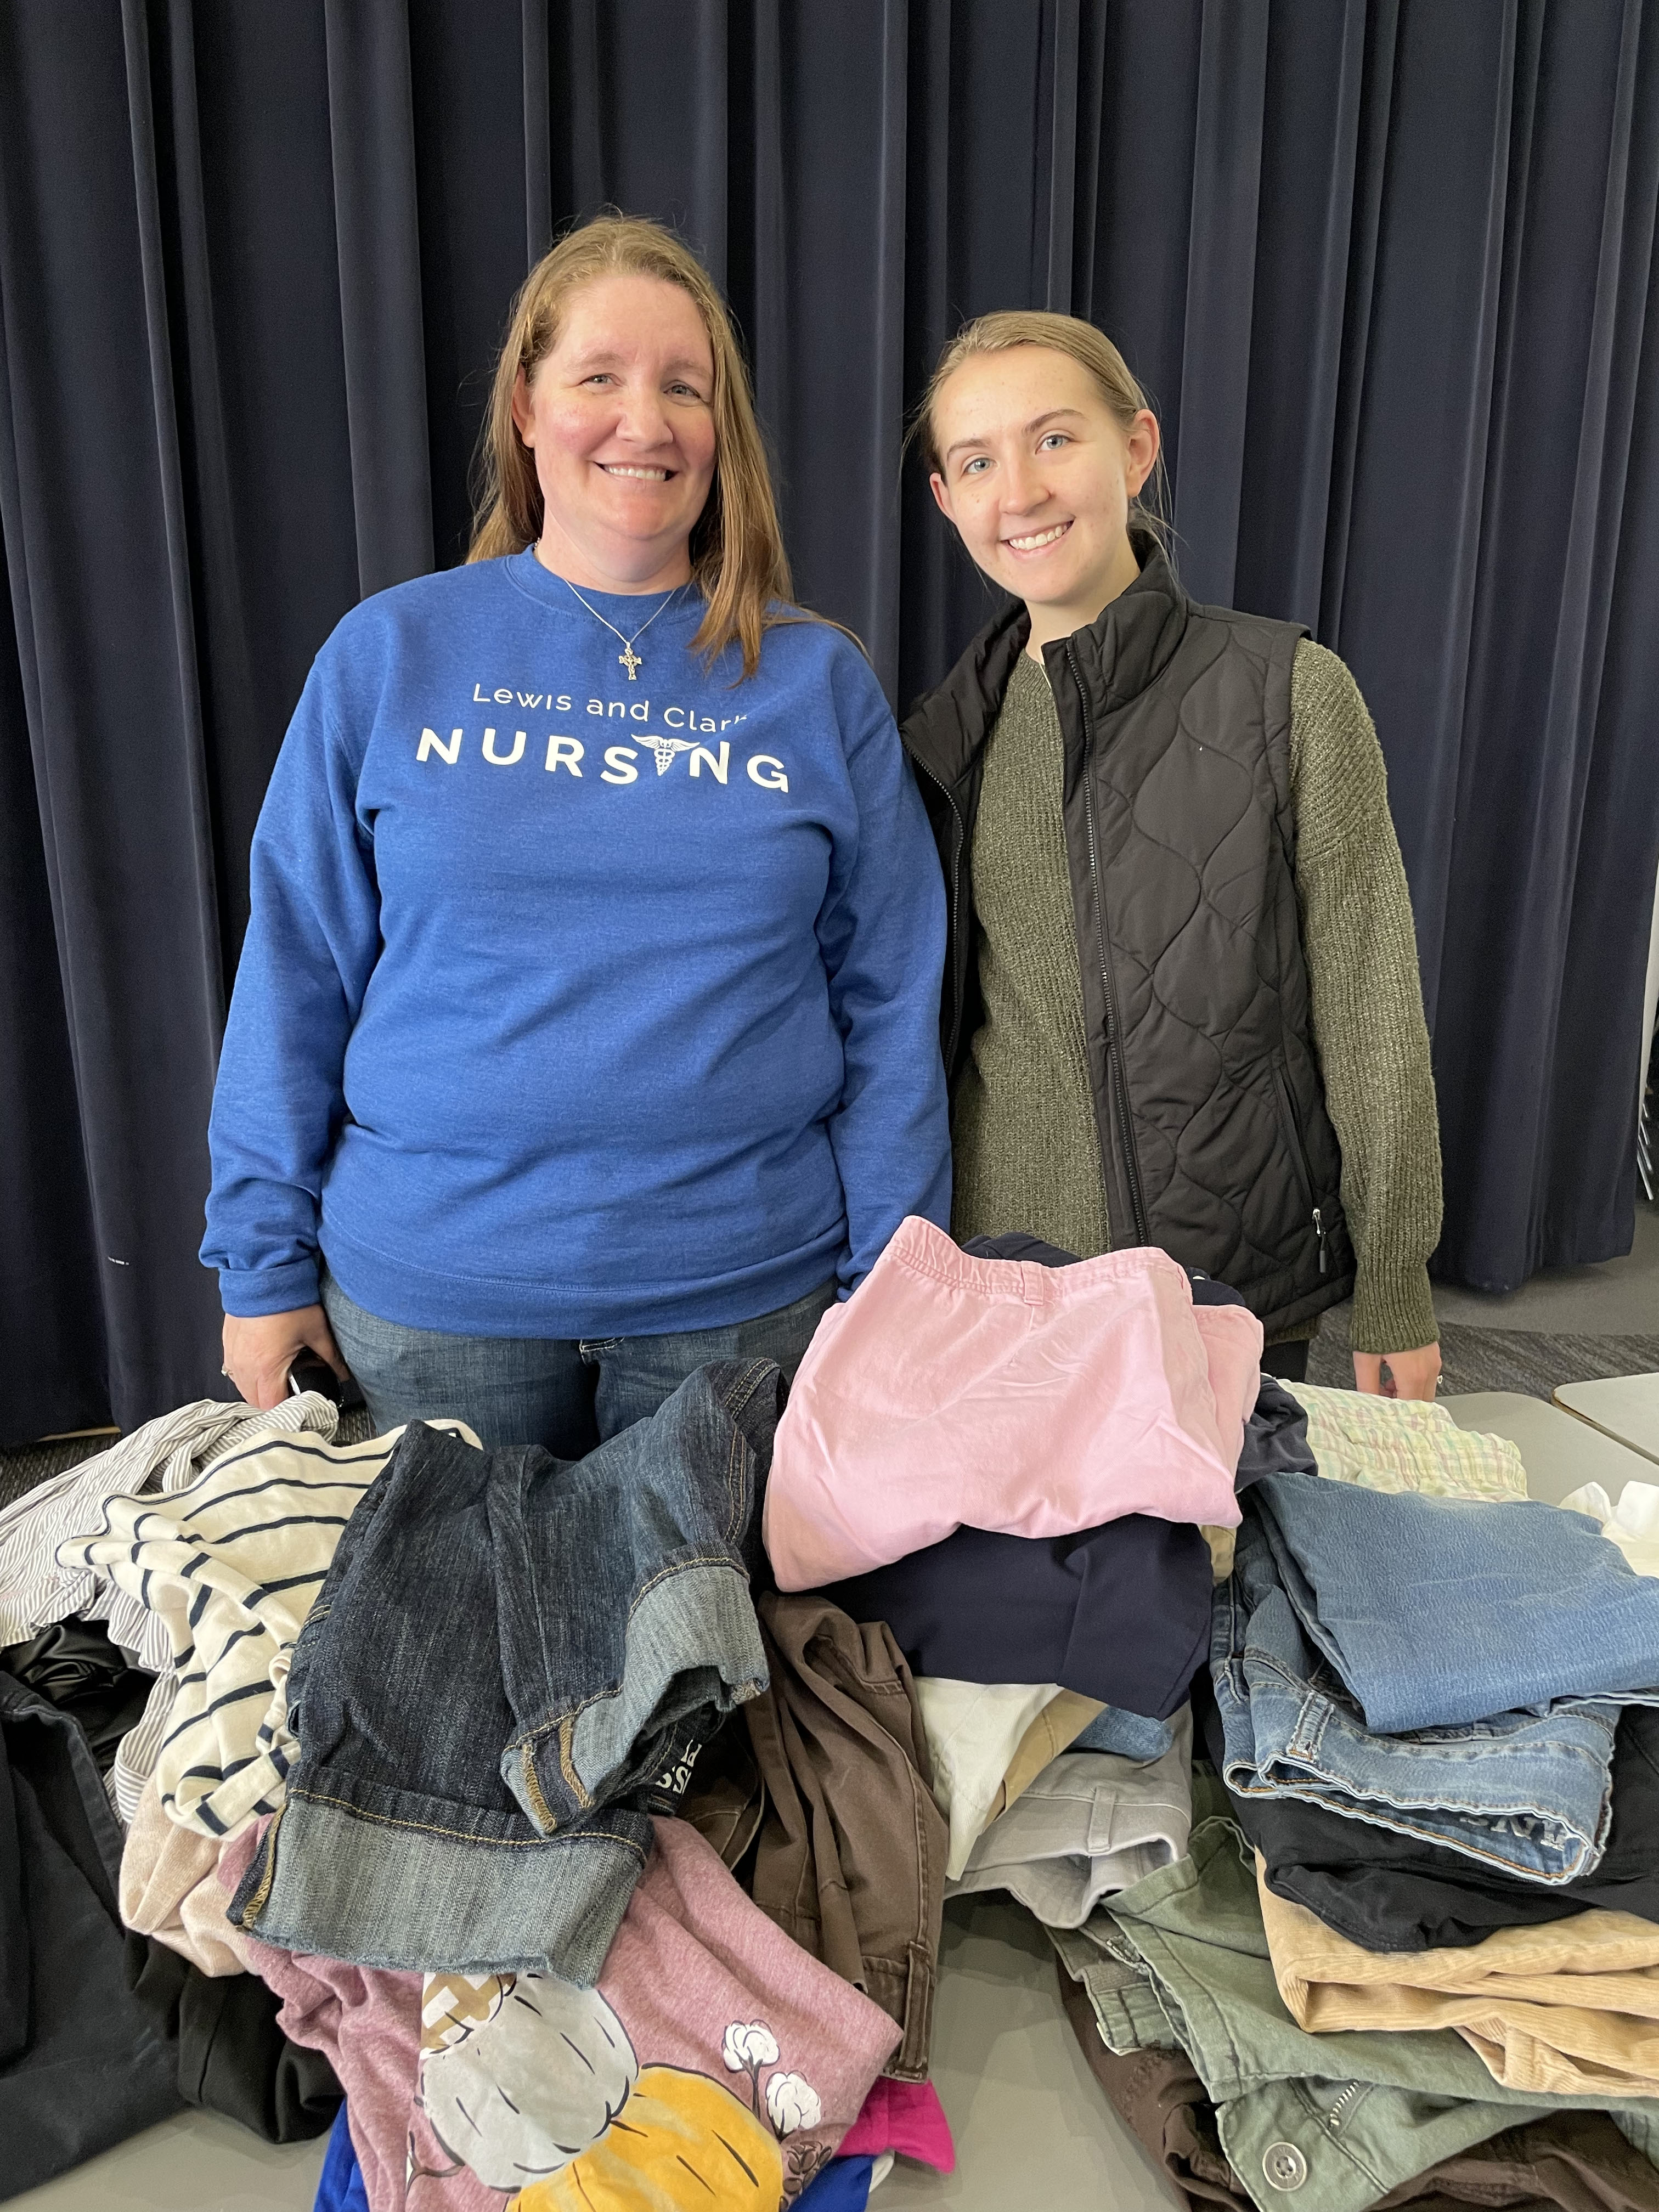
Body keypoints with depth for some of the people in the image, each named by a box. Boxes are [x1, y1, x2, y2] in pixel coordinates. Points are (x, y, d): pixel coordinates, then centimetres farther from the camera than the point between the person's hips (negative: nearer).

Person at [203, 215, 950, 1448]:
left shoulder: (819, 681, 0)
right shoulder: (389, 654, 0)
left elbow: (890, 1001, 0)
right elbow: (297, 973, 2)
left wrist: (884, 1282, -3)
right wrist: (266, 1261, 2)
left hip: (744, 1294, 0)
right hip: (430, 1285, 1)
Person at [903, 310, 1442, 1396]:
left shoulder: (1293, 694, -8)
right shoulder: (953, 733, 3)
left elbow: (1373, 1018, -6)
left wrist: (1398, 1294, -4)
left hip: (1239, 1289, -2)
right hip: (997, 1269, 3)